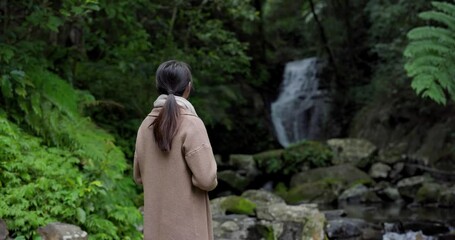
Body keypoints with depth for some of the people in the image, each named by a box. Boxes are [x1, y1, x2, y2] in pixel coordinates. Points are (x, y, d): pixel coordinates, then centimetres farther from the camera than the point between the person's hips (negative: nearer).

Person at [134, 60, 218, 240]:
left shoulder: (146, 125, 3)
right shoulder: (191, 124, -15)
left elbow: (139, 176, 11)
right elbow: (206, 178, -18)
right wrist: (212, 180, 3)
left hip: (156, 223, 6)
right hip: (186, 224, -6)